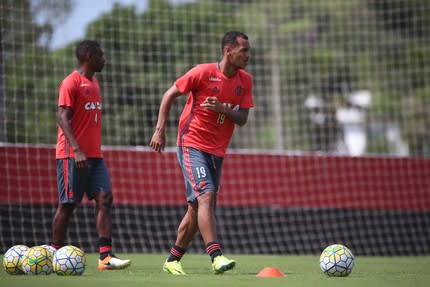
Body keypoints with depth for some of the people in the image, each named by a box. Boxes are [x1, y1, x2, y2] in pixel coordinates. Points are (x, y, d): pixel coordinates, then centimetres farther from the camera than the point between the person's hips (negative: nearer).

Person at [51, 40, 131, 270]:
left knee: (105, 198, -6)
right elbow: (62, 117, -16)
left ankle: (106, 256, -11)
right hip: (72, 155, -8)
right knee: (68, 204, -2)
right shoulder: (71, 83, -8)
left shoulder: (94, 83, 18)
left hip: (94, 155, 8)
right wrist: (77, 150, -25)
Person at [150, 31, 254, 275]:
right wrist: (160, 130, -8)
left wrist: (222, 108, -20)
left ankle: (173, 260, 19)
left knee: (198, 208, 8)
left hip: (217, 151, 6)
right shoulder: (203, 72, -11)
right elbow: (170, 95, -3)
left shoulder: (245, 81, 4)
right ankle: (217, 256, -29)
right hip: (192, 144, -6)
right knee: (205, 196, -22)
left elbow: (242, 119, 0)